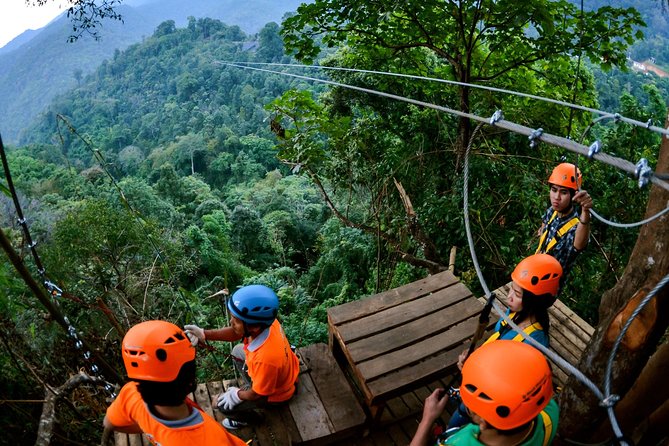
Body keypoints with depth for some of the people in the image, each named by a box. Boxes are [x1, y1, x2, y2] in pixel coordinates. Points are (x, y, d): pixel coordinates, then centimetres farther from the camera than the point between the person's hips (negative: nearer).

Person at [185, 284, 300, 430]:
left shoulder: (266, 358, -46)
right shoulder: (265, 321, -26)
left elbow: (258, 394, -26)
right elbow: (235, 333, -8)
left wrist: (237, 395, -7)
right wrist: (204, 334, -21)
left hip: (274, 392, -7)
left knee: (221, 403, 1)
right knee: (237, 351, 22)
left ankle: (247, 418, 29)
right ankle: (250, 385, 37)